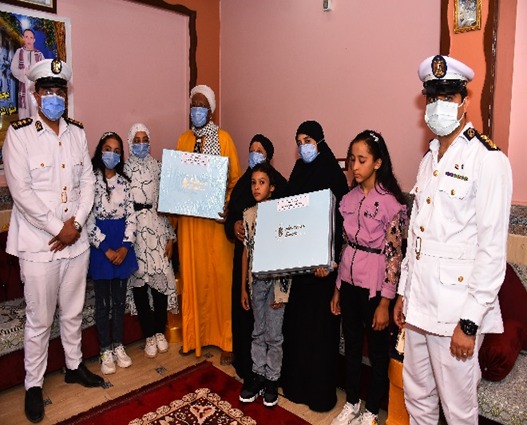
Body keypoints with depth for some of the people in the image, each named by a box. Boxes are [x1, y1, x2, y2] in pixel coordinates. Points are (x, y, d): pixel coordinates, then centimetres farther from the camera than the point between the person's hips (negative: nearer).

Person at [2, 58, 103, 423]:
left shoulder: (77, 133, 8)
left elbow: (88, 181, 5)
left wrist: (76, 222, -7)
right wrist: (58, 228, -14)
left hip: (76, 239, 4)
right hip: (38, 242, -4)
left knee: (73, 311, 18)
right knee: (40, 319, 7)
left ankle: (75, 365, 38)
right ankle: (34, 384, 26)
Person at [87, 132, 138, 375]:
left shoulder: (124, 182, 7)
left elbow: (131, 216, 3)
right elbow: (88, 218, -11)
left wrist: (125, 246, -8)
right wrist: (106, 248, -14)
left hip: (122, 244, 4)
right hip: (100, 244, -4)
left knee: (120, 298, 12)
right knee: (103, 300, 7)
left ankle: (118, 346, 27)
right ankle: (105, 350, 21)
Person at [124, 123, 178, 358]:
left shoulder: (158, 168, 7)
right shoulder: (124, 169, 3)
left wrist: (170, 237, 1)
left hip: (157, 229, 1)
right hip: (133, 230, -1)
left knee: (160, 278, 1)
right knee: (139, 281, 3)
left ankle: (160, 332, 22)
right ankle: (149, 335, 19)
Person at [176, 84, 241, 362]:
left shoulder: (223, 139, 0)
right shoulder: (183, 140, 12)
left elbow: (235, 179, -1)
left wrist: (228, 208, -15)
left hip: (215, 218, -3)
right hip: (189, 219, 4)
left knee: (220, 275, 0)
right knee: (192, 274, 8)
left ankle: (226, 339, 12)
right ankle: (193, 334, 23)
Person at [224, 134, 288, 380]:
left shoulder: (279, 184, -5)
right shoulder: (242, 183, 11)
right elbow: (231, 213, 14)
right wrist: (234, 226, -7)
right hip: (244, 251, 5)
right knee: (242, 303, 9)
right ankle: (243, 358, 25)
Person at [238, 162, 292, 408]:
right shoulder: (248, 214, 3)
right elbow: (246, 251, 8)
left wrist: (282, 288, -9)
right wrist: (243, 287, 9)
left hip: (277, 278, -4)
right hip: (256, 279, 4)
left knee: (274, 334, 6)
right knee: (258, 331, 15)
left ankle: (272, 379, 24)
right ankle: (257, 375, 30)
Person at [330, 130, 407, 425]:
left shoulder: (392, 202, -13)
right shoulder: (349, 198, 5)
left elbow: (394, 256, -13)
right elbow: (346, 244, 10)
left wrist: (384, 303, -12)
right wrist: (337, 289, 12)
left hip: (375, 286, -5)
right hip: (349, 282, 6)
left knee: (378, 352, 12)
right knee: (352, 346, 19)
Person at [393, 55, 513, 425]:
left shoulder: (488, 160, -11)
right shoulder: (429, 160, 12)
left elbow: (493, 249, -15)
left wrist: (470, 321, -16)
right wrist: (403, 292, 15)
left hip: (455, 310, -7)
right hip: (419, 303, 7)